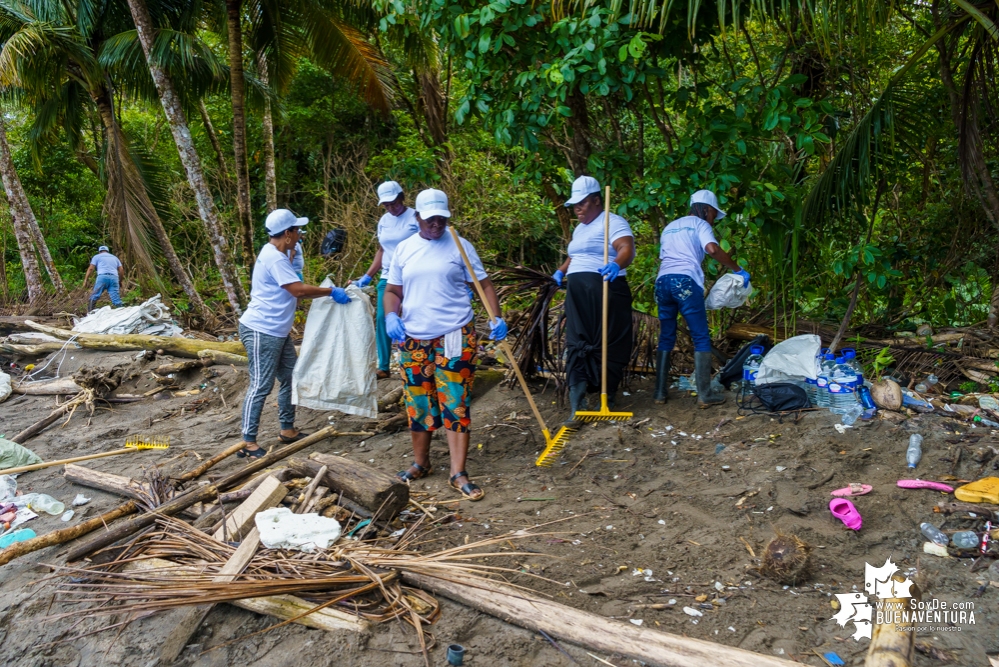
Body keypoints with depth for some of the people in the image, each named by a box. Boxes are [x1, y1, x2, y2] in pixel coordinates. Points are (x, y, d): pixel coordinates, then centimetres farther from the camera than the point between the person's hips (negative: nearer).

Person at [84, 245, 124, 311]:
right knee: (116, 299, -2)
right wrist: (120, 281, 28)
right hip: (114, 278, 3)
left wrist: (85, 280, 5)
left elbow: (91, 268, 7)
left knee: (94, 297, 0)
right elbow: (121, 270, 18)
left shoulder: (97, 256, 20)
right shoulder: (115, 258, 29)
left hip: (102, 276, -3)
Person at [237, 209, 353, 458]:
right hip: (261, 332, -11)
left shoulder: (277, 255, 14)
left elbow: (294, 291, 17)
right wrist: (331, 291, -15)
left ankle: (288, 430, 26)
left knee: (290, 378, 15)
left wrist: (327, 293, 8)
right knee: (261, 386, -6)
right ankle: (248, 442, 1)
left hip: (277, 332, 11)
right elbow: (299, 290, -23)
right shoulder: (274, 258, -19)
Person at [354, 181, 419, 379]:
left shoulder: (415, 217, -8)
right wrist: (367, 276, 11)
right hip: (387, 278, 6)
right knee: (381, 320, 3)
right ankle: (383, 367, 11)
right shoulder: (384, 221, 11)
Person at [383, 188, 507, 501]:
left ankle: (458, 473, 0)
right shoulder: (404, 249, 9)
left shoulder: (460, 246, 0)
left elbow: (484, 284, 0)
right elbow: (393, 291, 13)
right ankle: (420, 463, 28)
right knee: (418, 403, 11)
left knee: (456, 404, -4)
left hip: (455, 337, -3)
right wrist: (391, 316, -7)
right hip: (413, 339, 3)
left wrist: (496, 318, -14)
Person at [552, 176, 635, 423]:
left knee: (607, 346, -1)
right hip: (578, 294, 8)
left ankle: (607, 400, 12)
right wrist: (562, 271, 20)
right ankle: (576, 405, -5)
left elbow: (627, 249, -24)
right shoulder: (579, 228, 22)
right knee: (577, 346, -2)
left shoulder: (613, 222, -6)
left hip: (606, 291, -8)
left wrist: (616, 264, -44)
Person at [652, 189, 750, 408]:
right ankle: (705, 394, -4)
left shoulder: (670, 227, 29)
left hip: (663, 281, 6)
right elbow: (712, 249, -10)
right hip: (685, 281, -6)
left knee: (666, 338, 13)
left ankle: (659, 392, 10)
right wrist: (738, 270, -2)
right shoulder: (699, 224, 9)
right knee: (701, 338, -1)